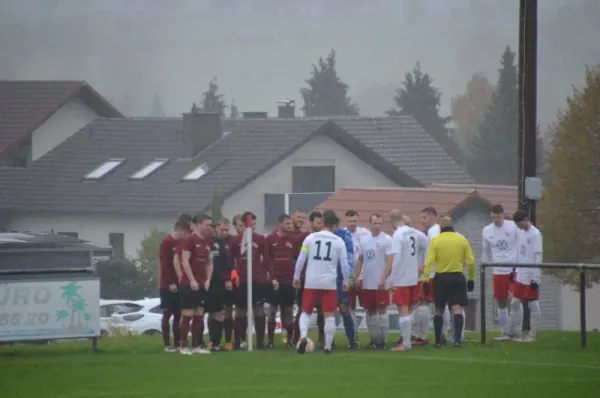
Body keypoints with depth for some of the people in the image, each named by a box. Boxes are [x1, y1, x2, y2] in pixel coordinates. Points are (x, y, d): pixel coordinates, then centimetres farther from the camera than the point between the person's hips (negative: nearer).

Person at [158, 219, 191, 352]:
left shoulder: (181, 244, 14)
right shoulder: (166, 243, -10)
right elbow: (164, 265, -15)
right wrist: (170, 283, -18)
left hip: (179, 284, 8)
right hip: (168, 286, -8)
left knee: (179, 314, 7)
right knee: (167, 313, -5)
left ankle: (177, 343, 10)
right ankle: (167, 344, -4)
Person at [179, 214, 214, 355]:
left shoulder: (208, 242, 12)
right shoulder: (190, 240, -10)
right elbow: (185, 261, -15)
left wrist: (208, 279, 5)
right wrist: (192, 280, -18)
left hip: (202, 284, 7)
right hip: (188, 284, -7)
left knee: (199, 315, 8)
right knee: (188, 314, -7)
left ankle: (196, 346, 12)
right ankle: (183, 346, -3)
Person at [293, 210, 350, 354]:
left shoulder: (310, 238, 2)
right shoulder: (339, 241, 0)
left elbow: (301, 259, 2)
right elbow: (345, 263, 0)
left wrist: (296, 277, 13)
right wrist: (345, 281, 13)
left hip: (311, 282, 1)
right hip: (330, 283, -1)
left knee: (306, 312, 13)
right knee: (330, 315, 6)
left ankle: (303, 336, -12)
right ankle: (328, 346, 3)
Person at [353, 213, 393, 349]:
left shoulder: (387, 240, -8)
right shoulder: (364, 240, 10)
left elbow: (390, 261, -12)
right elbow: (360, 260, 16)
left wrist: (384, 279, -19)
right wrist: (356, 277, 8)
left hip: (380, 283, -6)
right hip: (366, 283, 6)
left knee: (382, 311, -4)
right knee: (370, 311, 10)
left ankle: (383, 341, -1)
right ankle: (373, 339, 17)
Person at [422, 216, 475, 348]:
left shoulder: (436, 240, -5)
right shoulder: (462, 239, 1)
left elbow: (429, 262, -10)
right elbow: (470, 261, 1)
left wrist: (425, 280, -7)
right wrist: (471, 279, 10)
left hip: (441, 278, 0)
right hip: (457, 277, 1)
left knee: (439, 311, 12)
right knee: (457, 309, -4)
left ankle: (438, 341, 17)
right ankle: (457, 339, -18)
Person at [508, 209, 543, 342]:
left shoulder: (535, 234, -12)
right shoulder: (521, 233, 10)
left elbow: (538, 257, -14)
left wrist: (535, 278, -16)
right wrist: (514, 269, 14)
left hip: (531, 276, -7)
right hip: (520, 275, 7)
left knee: (533, 305, 2)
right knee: (515, 303, 6)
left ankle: (532, 334, 7)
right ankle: (515, 333, 12)